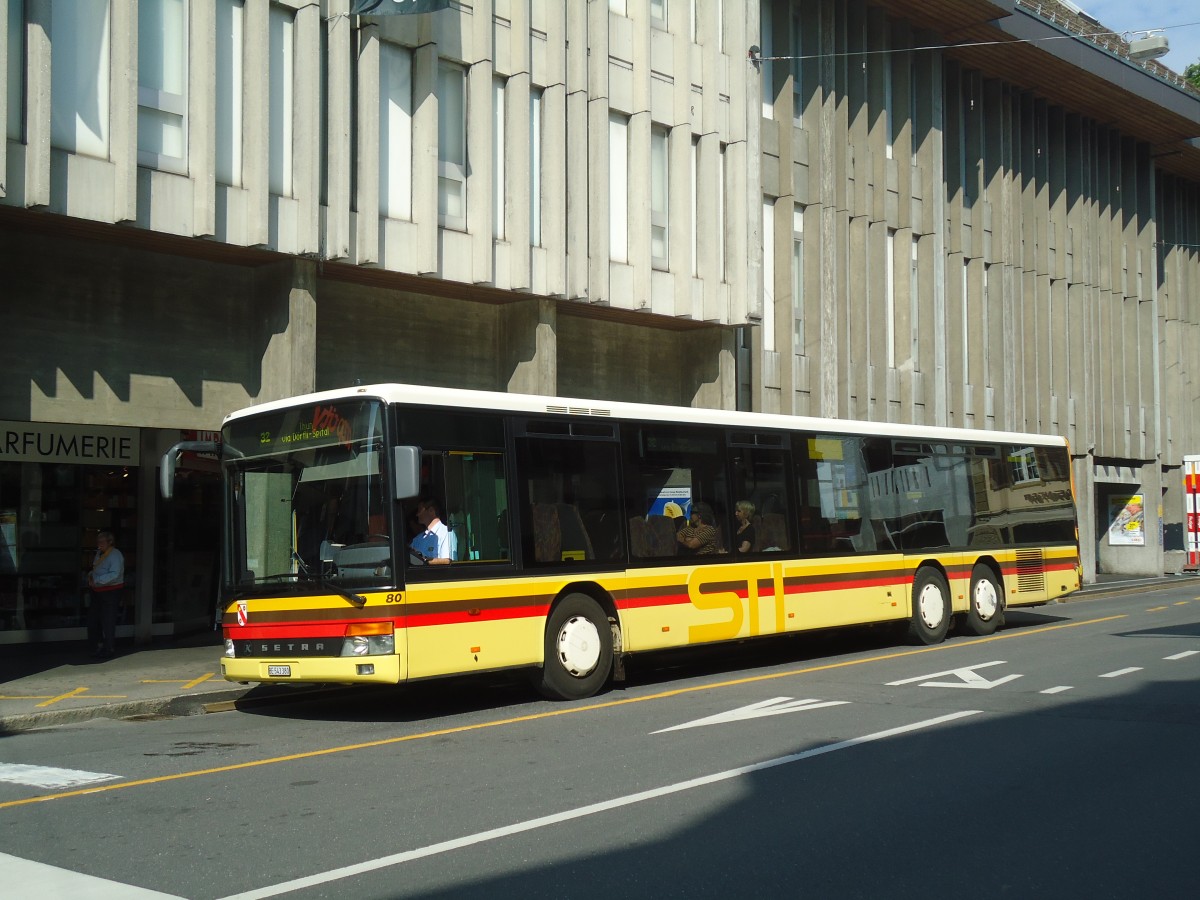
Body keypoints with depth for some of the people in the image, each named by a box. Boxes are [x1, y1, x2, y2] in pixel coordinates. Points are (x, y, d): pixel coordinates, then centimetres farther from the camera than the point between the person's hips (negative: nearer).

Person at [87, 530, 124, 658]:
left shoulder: (115, 555, -16)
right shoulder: (99, 553, 10)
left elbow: (114, 574, -28)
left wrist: (97, 580, -31)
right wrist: (90, 576, 2)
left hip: (111, 591, -8)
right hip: (97, 590, 8)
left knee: (108, 621, -2)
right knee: (93, 618, 13)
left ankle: (109, 648, 10)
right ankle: (97, 644, 28)